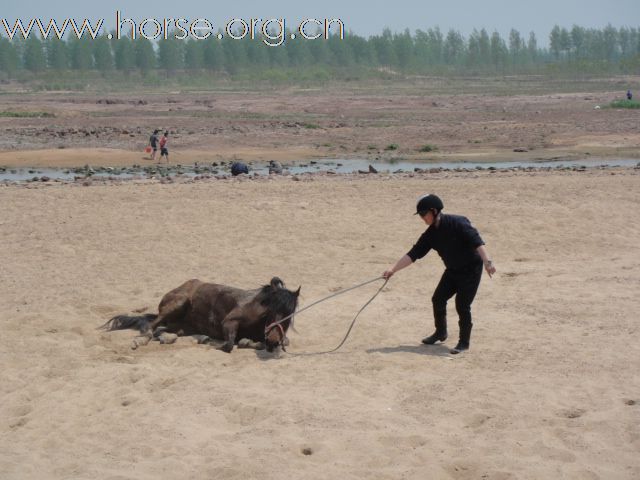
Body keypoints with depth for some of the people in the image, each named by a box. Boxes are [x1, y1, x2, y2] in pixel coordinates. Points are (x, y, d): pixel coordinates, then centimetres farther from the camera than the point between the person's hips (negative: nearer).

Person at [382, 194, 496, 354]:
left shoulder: (457, 223, -23)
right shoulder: (431, 234, -2)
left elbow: (477, 242, -29)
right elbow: (413, 254, -3)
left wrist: (487, 262, -38)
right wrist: (393, 269, -9)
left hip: (471, 269, -7)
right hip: (452, 270, 7)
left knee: (462, 305, -10)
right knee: (438, 299, 8)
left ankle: (464, 342, 5)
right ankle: (440, 333, 31)